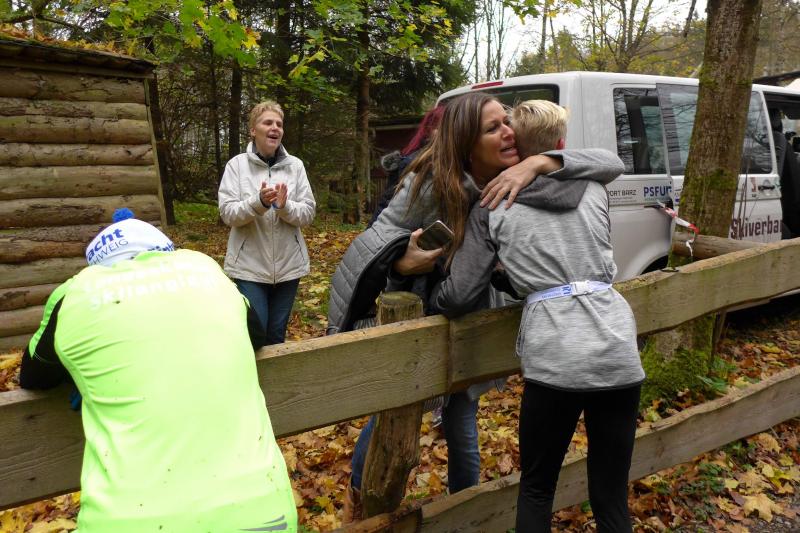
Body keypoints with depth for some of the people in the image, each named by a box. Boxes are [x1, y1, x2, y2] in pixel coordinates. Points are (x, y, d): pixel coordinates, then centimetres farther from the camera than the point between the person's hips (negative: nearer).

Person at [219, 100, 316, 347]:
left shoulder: (295, 165, 2)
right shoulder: (237, 164, -3)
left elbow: (308, 213, -1)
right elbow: (228, 214, -9)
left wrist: (284, 207, -20)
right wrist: (258, 202, -25)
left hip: (288, 265, 2)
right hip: (250, 266, -2)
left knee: (277, 334, 15)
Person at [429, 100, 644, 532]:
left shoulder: (492, 207, 5)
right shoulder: (595, 190, 15)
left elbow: (459, 296, 3)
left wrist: (425, 297, 25)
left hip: (556, 360, -3)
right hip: (618, 354, 3)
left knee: (536, 489, 18)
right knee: (611, 497, 15)